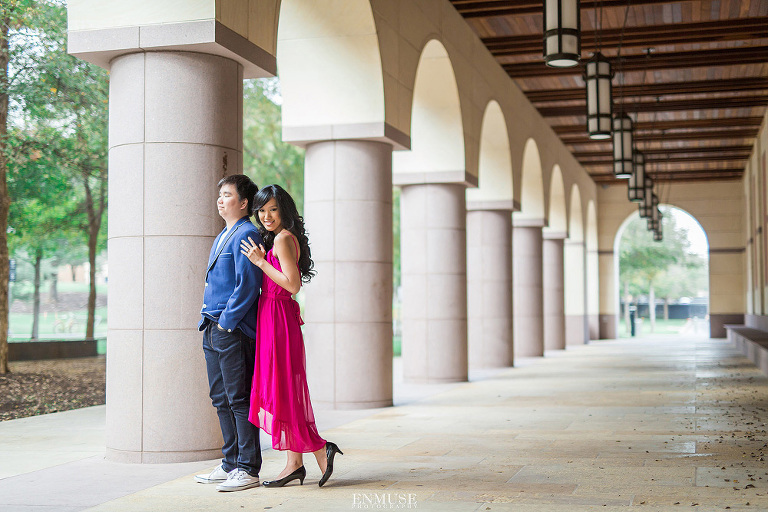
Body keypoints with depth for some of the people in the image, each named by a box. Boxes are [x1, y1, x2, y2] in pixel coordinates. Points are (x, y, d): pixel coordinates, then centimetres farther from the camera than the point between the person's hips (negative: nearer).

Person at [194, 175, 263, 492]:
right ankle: (231, 464, 22)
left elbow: (247, 285, -18)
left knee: (240, 400, -5)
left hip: (235, 330, -10)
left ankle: (248, 469, 1)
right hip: (213, 330, 10)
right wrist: (210, 322, 16)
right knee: (222, 400, 13)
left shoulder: (246, 234, -10)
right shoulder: (223, 236, 20)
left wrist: (226, 322, -16)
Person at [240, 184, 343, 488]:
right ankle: (295, 464, 13)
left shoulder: (283, 239, -11)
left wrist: (261, 261, -14)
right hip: (276, 317, 10)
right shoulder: (280, 238, 18)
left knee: (281, 390, -6)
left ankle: (320, 449, -1)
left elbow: (293, 284, -20)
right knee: (284, 390, 9)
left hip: (278, 320, -10)